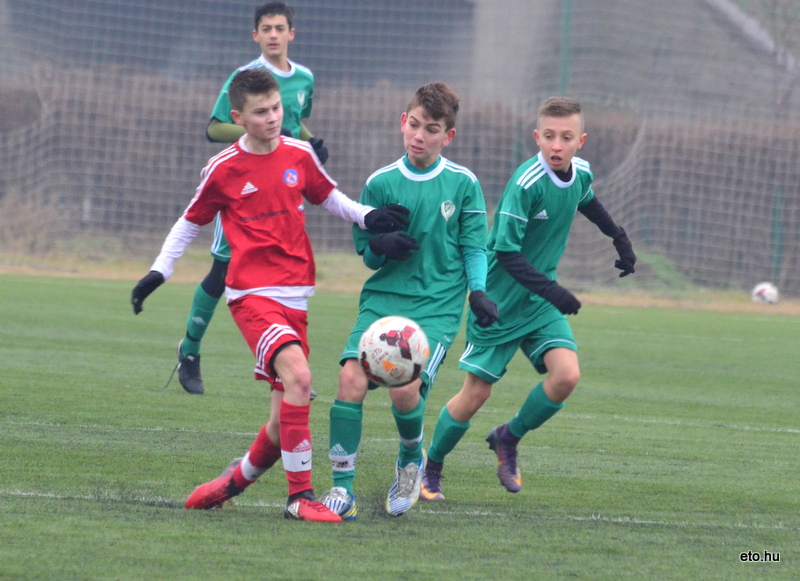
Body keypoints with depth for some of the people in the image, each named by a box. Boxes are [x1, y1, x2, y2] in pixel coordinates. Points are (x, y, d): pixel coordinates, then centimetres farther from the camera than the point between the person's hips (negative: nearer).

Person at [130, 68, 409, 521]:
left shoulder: (300, 155, 7)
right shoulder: (223, 169, -1)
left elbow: (328, 197, 24)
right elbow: (191, 222, 11)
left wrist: (367, 217, 7)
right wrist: (160, 271, 4)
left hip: (295, 296, 5)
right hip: (252, 293, -5)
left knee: (285, 422, 3)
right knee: (297, 376, -29)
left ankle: (236, 480, 30)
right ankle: (301, 496, -25)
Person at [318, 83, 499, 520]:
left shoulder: (463, 184, 2)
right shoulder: (380, 183, 5)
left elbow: (474, 246, 8)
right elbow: (365, 249, 11)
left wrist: (478, 290, -8)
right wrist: (380, 246, -11)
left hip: (438, 305, -2)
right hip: (384, 298, 2)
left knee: (406, 388, -22)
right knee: (351, 379, -20)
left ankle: (411, 458, 13)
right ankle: (342, 491, -11)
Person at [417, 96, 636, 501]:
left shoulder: (580, 174, -3)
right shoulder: (526, 183, -25)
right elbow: (506, 253, -26)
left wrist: (620, 239, 29)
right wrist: (549, 290, -35)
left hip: (541, 301, 6)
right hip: (500, 303, -6)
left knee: (566, 375, -14)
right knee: (476, 392, -2)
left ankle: (508, 438, 11)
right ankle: (431, 469, 20)